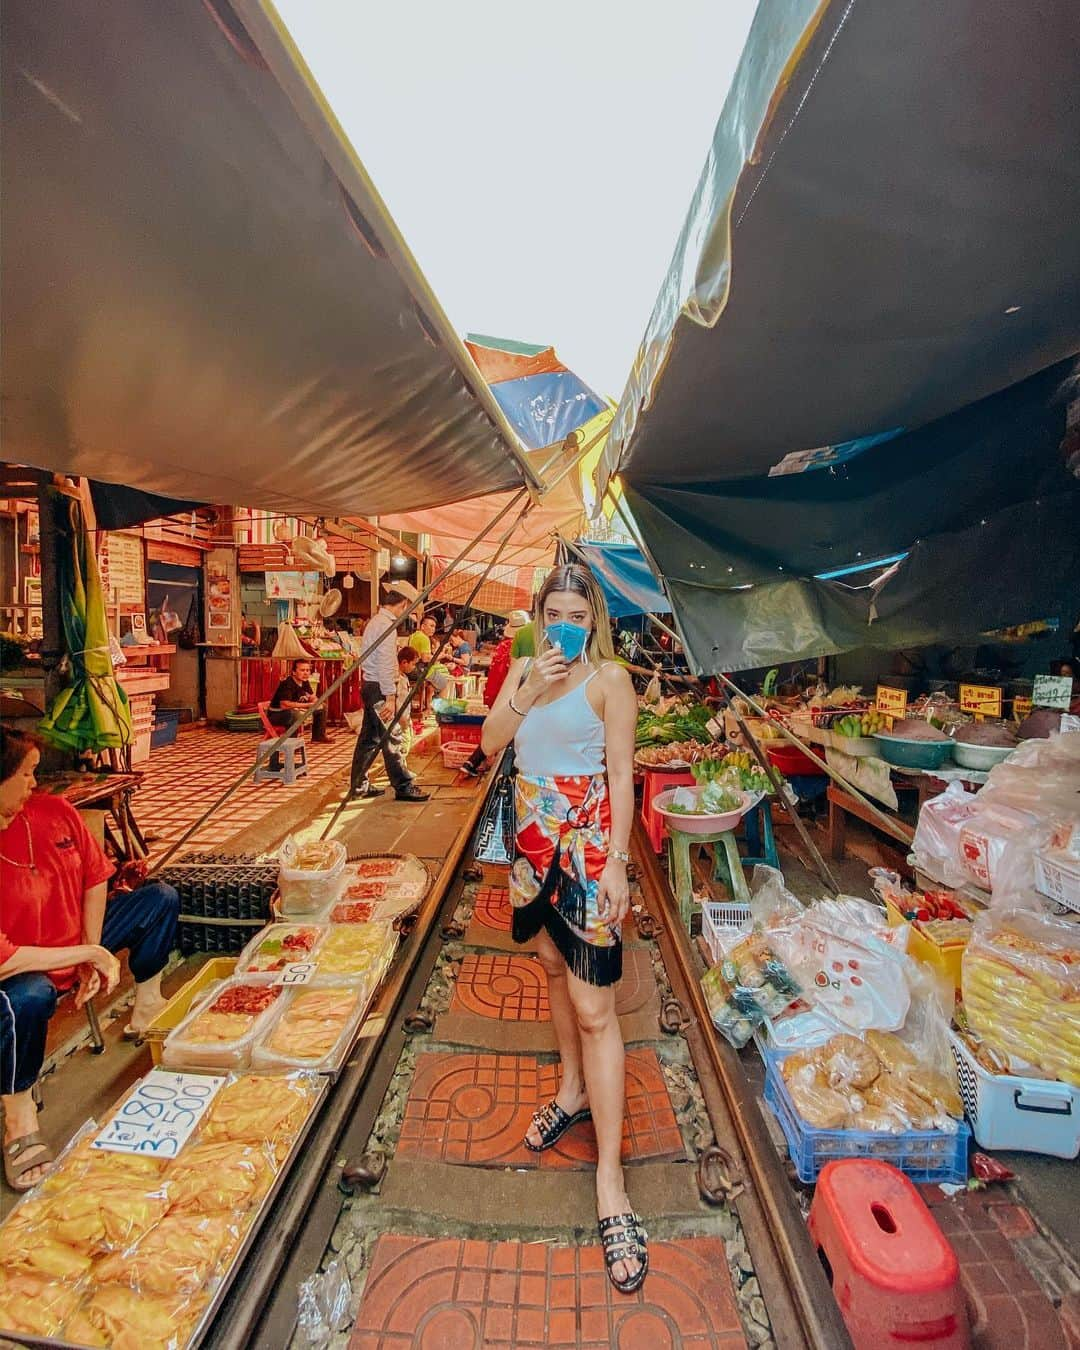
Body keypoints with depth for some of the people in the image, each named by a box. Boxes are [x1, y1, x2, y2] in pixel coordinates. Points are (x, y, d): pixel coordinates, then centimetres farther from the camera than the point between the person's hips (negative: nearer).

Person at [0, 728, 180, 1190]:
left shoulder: (54, 811, -12)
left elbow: (95, 877, 0)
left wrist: (94, 949, -7)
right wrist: (87, 954, -22)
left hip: (79, 939, 7)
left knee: (160, 898, 1)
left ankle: (146, 1008, 16)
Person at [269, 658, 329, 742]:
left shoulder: (305, 682, -3)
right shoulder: (287, 684, -28)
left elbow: (313, 698, 9)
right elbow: (284, 705, -39)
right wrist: (308, 705, -34)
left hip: (295, 710, 9)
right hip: (276, 714, -9)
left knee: (322, 706, 9)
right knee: (292, 713, -43)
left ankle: (318, 736, 17)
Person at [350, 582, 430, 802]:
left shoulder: (376, 621, 15)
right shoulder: (386, 625, -17)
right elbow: (385, 666, -22)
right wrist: (390, 698, -22)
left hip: (370, 687, 10)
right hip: (380, 689, -10)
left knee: (369, 738, 14)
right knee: (392, 740, -3)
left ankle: (358, 786, 22)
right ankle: (403, 787, 5)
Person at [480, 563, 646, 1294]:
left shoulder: (609, 678, -11)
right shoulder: (523, 669, 6)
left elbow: (622, 773, -13)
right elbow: (489, 743, -2)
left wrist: (616, 863, -17)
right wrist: (527, 693, -17)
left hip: (588, 849, -6)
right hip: (535, 842, 6)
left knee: (595, 1008, -2)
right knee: (557, 968, 23)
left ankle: (610, 1181, 13)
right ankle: (573, 1092, 46)